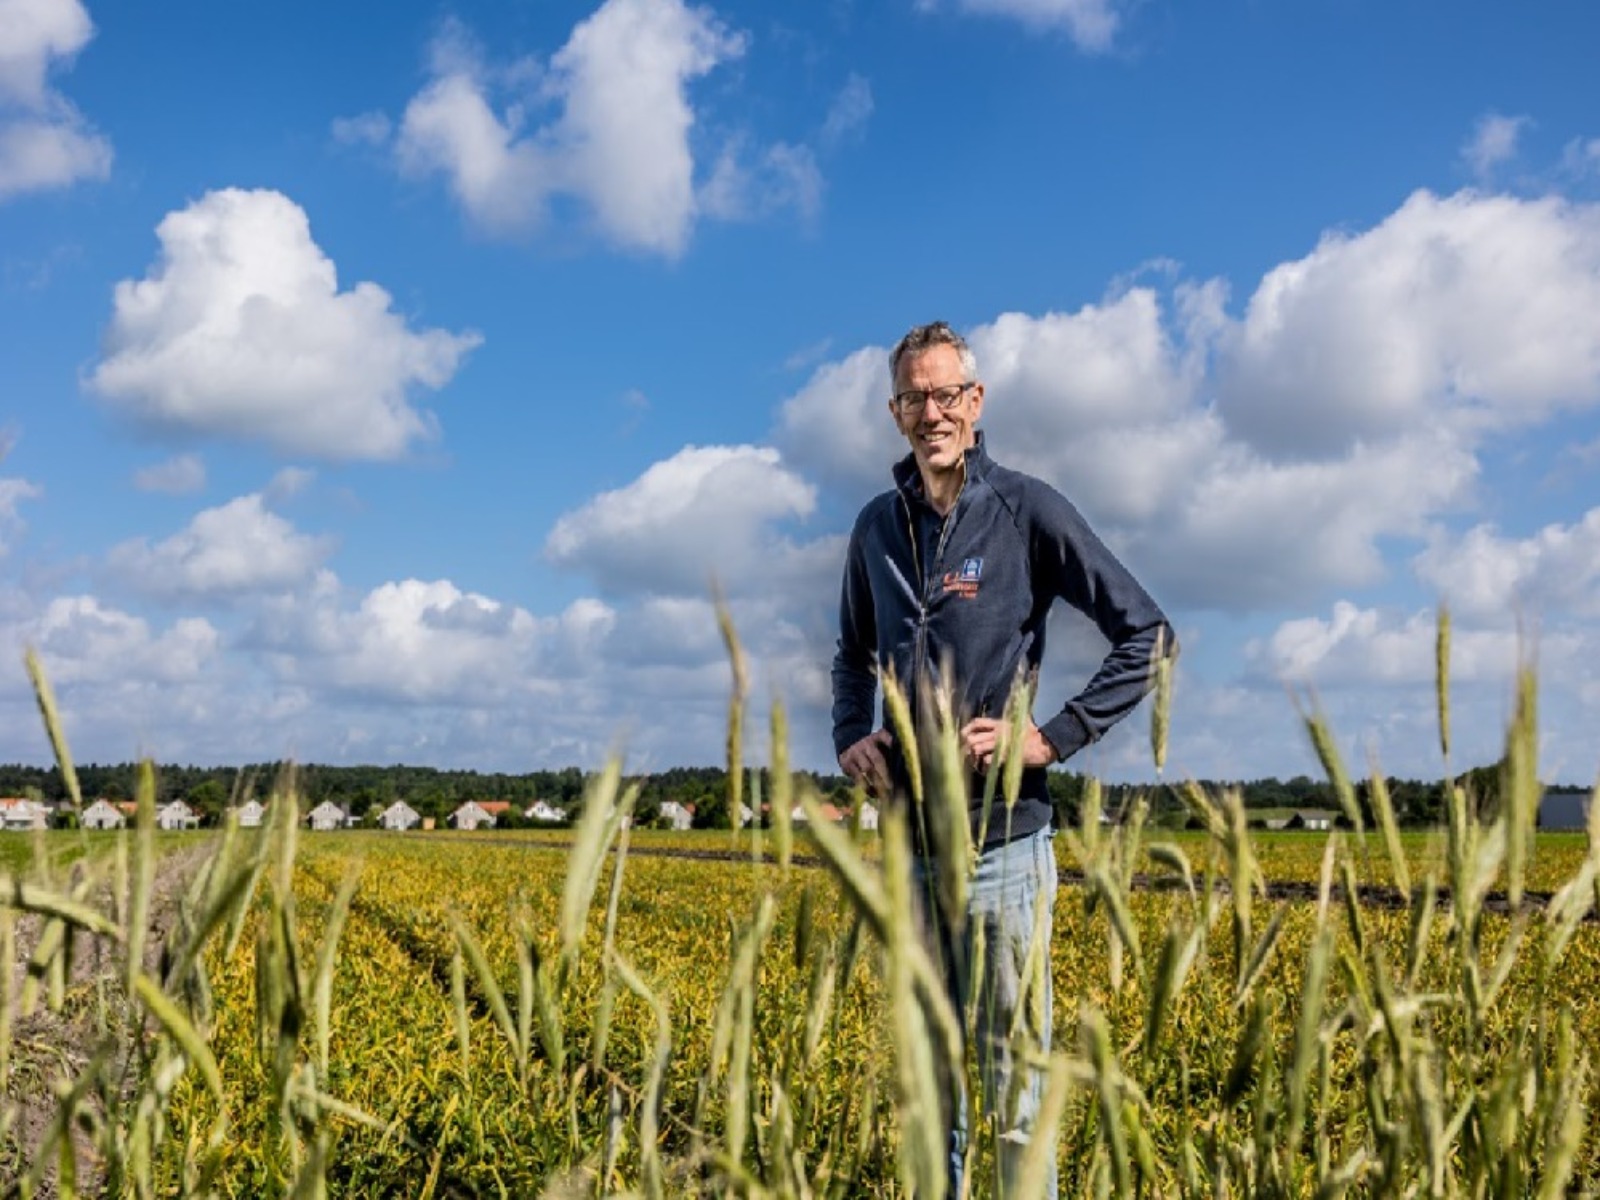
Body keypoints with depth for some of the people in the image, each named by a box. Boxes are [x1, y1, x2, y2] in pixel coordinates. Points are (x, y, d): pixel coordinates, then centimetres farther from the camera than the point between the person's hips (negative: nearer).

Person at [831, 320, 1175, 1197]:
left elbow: (1148, 636, -6)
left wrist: (1055, 738, -13)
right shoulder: (877, 527, 9)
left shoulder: (1026, 509, -6)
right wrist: (849, 740, 5)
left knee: (1015, 1075, 0)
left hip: (1000, 835, -5)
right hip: (909, 837, 5)